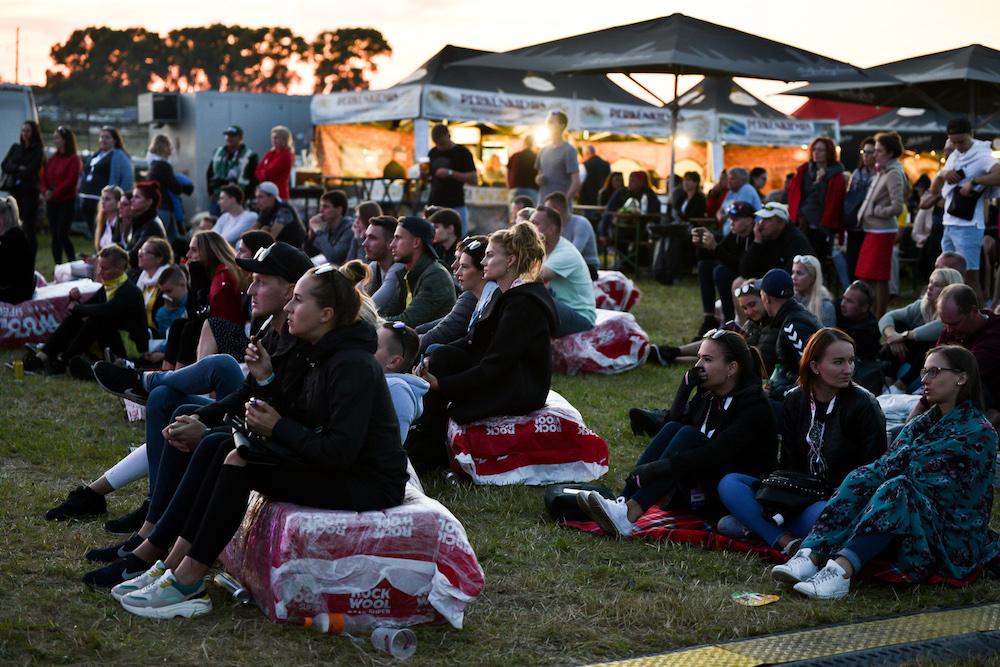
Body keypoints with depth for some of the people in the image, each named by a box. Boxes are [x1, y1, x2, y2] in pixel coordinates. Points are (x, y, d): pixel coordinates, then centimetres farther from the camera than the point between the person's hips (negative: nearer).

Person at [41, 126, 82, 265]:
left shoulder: (74, 159, -6)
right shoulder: (52, 158, 15)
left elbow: (71, 180, -14)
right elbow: (44, 177, 14)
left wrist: (55, 193, -14)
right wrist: (45, 191, -6)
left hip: (67, 201, -6)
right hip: (52, 202, 6)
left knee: (62, 235, -12)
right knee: (54, 236, 5)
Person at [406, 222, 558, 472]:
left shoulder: (522, 305, -21)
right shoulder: (508, 296, 11)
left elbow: (495, 365, -24)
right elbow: (474, 342, 10)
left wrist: (441, 384, -23)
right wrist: (432, 359, -6)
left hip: (520, 392, -10)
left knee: (442, 359, -17)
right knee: (441, 355, -3)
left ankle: (426, 455, -9)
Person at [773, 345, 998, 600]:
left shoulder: (979, 432, -8)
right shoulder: (920, 424, 14)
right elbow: (883, 467, 0)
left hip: (955, 541, -6)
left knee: (898, 487, -32)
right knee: (862, 479, -16)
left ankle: (842, 570, -50)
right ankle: (811, 556, -35)